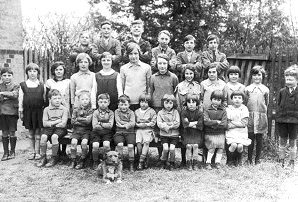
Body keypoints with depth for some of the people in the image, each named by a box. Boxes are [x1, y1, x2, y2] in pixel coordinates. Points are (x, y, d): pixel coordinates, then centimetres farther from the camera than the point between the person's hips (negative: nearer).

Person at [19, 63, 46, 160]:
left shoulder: (42, 85, 4)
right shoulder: (23, 85, 5)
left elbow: (45, 99, 7)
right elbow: (20, 99, 6)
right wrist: (20, 111, 3)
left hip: (39, 111, -1)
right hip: (28, 111, 1)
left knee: (38, 132, 3)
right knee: (31, 132, 10)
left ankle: (37, 152, 12)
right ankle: (31, 152, 19)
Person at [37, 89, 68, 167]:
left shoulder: (64, 109, 0)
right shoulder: (46, 109, 8)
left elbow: (63, 124, -10)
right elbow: (44, 123, -3)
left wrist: (51, 123, -7)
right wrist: (57, 121, -11)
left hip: (60, 129, -3)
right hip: (48, 129, 3)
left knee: (54, 136, -32)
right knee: (43, 136, -26)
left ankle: (54, 158, -15)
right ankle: (43, 158, -12)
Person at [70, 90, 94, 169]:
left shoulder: (90, 111, 2)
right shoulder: (76, 110, 9)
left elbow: (88, 121, -13)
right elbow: (72, 121, 0)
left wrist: (78, 119, -8)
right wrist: (83, 120, -8)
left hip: (86, 131, -2)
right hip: (77, 130, 2)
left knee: (84, 142, -26)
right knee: (73, 141, -22)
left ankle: (82, 161, -10)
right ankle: (73, 160, -9)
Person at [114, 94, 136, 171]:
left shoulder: (131, 112, 11)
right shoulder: (117, 111, 12)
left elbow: (133, 124, -3)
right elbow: (118, 121, -3)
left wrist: (123, 125, -14)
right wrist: (128, 123, -5)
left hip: (130, 132, 0)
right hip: (119, 132, 0)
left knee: (130, 146, -24)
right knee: (120, 144, -28)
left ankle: (131, 164, -8)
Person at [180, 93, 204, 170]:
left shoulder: (200, 113, -2)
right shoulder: (184, 112, 1)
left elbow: (200, 126, -11)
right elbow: (185, 124, -13)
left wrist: (190, 124, -9)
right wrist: (196, 122, -11)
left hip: (197, 134, 0)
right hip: (187, 133, 0)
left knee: (195, 145, -24)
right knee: (189, 145, -24)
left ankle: (195, 163, -6)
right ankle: (188, 162, -6)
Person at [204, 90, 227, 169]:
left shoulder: (223, 111, 6)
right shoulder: (207, 110, 3)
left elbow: (224, 124, -5)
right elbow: (206, 121, -12)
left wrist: (212, 124, -11)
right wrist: (217, 122, -10)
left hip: (220, 134, 2)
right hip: (209, 134, -2)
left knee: (221, 145, -11)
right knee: (212, 145, -16)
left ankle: (218, 162, 7)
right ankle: (208, 162, -2)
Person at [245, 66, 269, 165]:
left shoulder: (265, 89, 8)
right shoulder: (247, 89, 6)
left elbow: (266, 103, 15)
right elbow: (244, 102, 10)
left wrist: (262, 111, 8)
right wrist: (247, 112, 5)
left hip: (261, 116, 1)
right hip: (250, 116, -1)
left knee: (259, 139, 5)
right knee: (250, 138, 2)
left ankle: (257, 159, 15)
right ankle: (249, 159, 12)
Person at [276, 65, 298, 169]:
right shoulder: (282, 92, 4)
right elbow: (278, 106, 5)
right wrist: (277, 118, -1)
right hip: (282, 120, 1)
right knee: (282, 141, 9)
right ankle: (281, 161, 20)